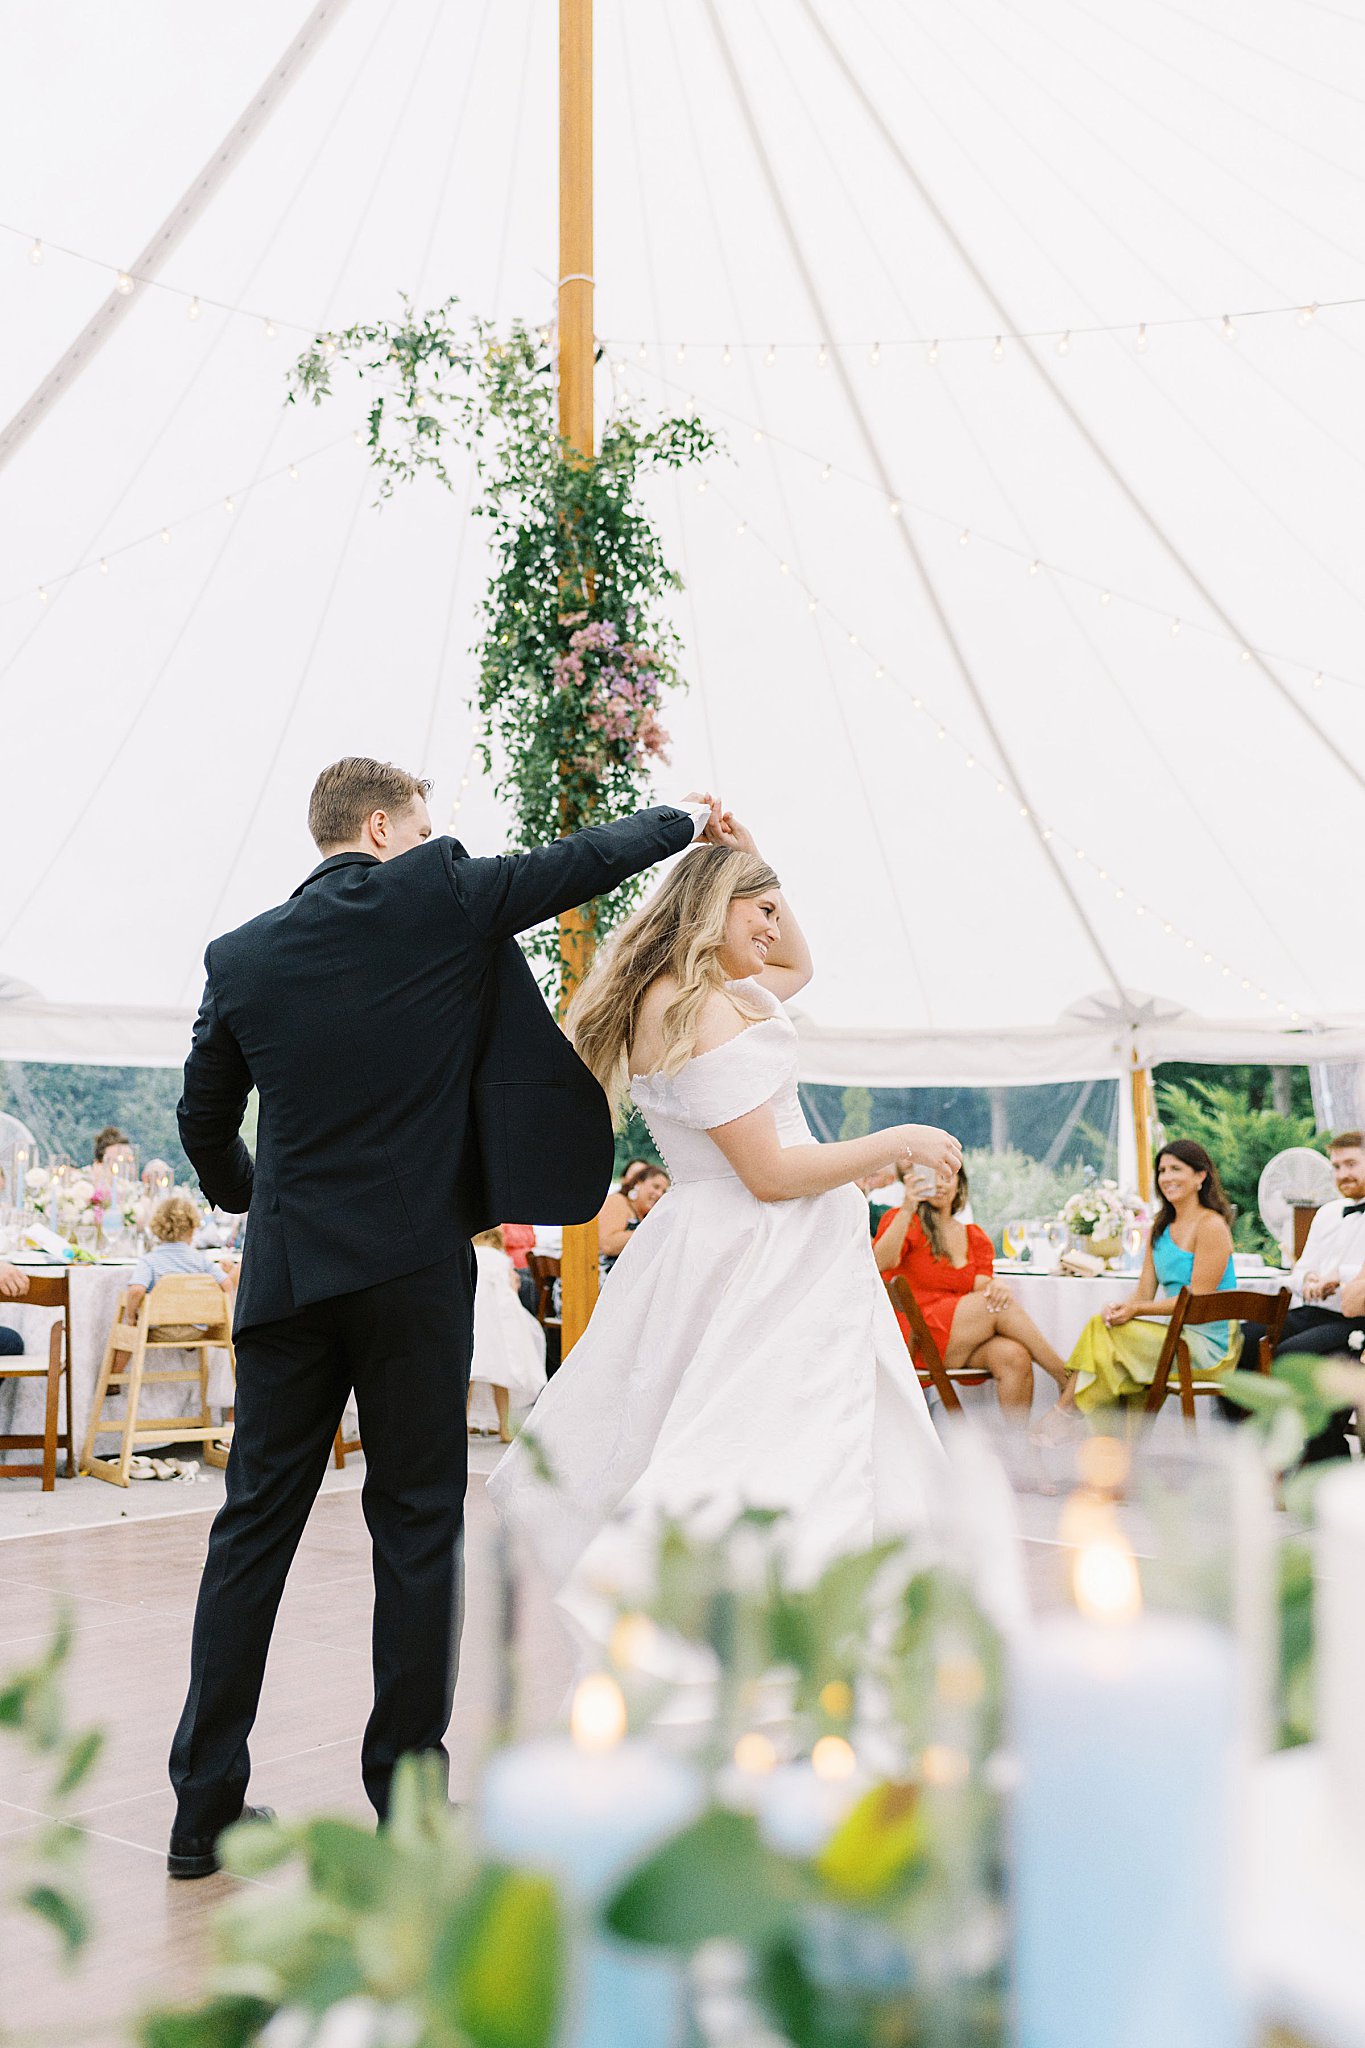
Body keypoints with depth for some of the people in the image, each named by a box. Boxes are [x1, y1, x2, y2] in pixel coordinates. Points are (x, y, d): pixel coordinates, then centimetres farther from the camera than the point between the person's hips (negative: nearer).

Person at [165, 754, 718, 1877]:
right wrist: (682, 817, 25)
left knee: (255, 1525, 10)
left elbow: (205, 1120, 13)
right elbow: (579, 862, 6)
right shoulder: (441, 897, -4)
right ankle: (407, 1798, 15)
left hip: (288, 1272, 4)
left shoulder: (243, 954, 6)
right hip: (416, 1268, -3)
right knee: (418, 1527, 7)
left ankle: (206, 1806, 17)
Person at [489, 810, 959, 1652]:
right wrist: (901, 1142, -9)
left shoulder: (676, 998, 13)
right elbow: (771, 1173, -20)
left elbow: (799, 966, 30)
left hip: (708, 1244, 11)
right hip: (765, 1265, -11)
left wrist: (750, 857, 18)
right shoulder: (702, 1012, -18)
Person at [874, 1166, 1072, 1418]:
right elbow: (882, 1263, -15)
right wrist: (906, 1210, -24)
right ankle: (1069, 1381, -16)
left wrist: (995, 1286, -22)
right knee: (1002, 1307, -24)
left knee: (1014, 1356, -29)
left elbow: (981, 1284, 2)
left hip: (965, 1343, 5)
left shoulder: (975, 1237, 19)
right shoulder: (901, 1220, 6)